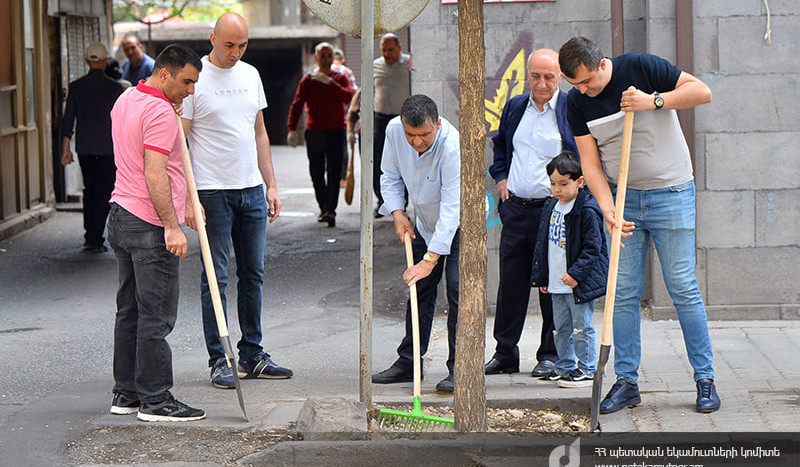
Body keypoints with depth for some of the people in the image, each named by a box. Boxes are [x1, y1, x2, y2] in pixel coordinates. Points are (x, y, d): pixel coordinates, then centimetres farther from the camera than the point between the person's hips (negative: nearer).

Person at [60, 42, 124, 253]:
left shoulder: (76, 86, -1)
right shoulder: (114, 87, -9)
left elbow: (68, 118, -1)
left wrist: (65, 148, 3)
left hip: (84, 146, 3)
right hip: (107, 147, -3)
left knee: (89, 190, 17)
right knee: (104, 192, 3)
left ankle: (89, 237, 17)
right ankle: (96, 239, -2)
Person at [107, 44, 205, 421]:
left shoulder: (126, 101, 15)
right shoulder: (159, 112, -16)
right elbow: (154, 174, -24)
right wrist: (172, 227, -25)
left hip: (120, 217, 10)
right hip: (150, 225, -10)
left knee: (130, 310, 13)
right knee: (156, 316, -6)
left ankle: (126, 392, 17)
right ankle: (155, 400, -4)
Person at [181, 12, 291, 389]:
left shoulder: (250, 75, 11)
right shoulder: (195, 79, -8)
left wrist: (271, 185, 13)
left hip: (252, 189, 6)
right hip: (213, 191, -6)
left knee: (253, 274, 10)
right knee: (215, 277, -2)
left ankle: (252, 355, 19)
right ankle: (218, 361, 4)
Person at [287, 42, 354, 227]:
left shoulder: (340, 78, 6)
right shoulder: (308, 80, 4)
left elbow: (348, 97, -12)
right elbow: (296, 105, -1)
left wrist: (329, 82, -21)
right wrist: (292, 129, -13)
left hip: (336, 132, -1)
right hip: (314, 133, 1)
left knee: (334, 173, -11)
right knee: (317, 174, 5)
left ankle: (330, 210, -15)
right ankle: (323, 208, 21)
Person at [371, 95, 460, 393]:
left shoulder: (453, 147, -35)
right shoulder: (394, 131, -17)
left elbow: (452, 209, -37)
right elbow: (391, 175, 3)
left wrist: (430, 258, -40)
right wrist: (397, 212, -12)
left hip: (459, 226, -6)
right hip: (425, 223, 6)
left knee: (458, 289, -14)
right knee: (419, 288, 9)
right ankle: (408, 362, 19)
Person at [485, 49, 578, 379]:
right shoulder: (515, 108, 10)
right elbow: (499, 144, 28)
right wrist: (500, 177, 16)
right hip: (515, 207, 5)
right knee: (511, 283, 9)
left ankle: (551, 354, 10)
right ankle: (505, 353, 18)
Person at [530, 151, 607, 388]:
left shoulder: (587, 211, -15)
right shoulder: (551, 208, 9)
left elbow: (592, 248, -15)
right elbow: (542, 243, 17)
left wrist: (576, 273, -20)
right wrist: (541, 276, 16)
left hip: (579, 282, -8)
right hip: (556, 283, 8)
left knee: (582, 328, -2)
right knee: (561, 328, 15)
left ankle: (586, 370, 7)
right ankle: (565, 367, 25)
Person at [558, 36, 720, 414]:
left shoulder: (641, 67, -12)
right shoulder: (577, 103, -2)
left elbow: (701, 91, -10)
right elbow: (590, 162, -3)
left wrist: (654, 101, -22)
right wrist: (608, 210, -16)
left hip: (670, 194, -4)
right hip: (624, 198, 4)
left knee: (683, 288, -4)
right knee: (624, 291, 1)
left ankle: (705, 380, 3)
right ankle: (626, 381, 8)